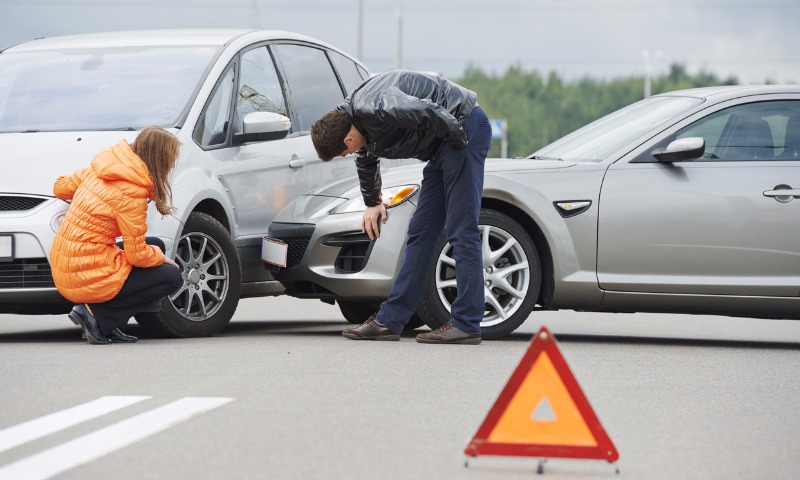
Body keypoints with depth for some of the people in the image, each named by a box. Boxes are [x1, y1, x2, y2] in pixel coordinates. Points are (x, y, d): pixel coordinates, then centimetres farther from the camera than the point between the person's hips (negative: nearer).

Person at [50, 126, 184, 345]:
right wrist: (160, 256, 6)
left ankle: (109, 326, 8)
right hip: (89, 278, -8)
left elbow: (60, 187, 22)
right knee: (172, 277, 3)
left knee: (156, 246, 20)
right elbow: (137, 256, -16)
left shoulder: (98, 171, 5)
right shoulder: (132, 193, -18)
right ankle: (97, 313, -5)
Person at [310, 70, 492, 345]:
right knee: (420, 232, 9)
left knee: (461, 231, -11)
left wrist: (459, 140, -17)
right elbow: (366, 162, 27)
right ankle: (390, 320, 11)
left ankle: (466, 325, -10)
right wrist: (372, 203, 39)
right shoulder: (362, 126, 6)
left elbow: (429, 111, -34)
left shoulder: (374, 108, -25)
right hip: (442, 147, 10)